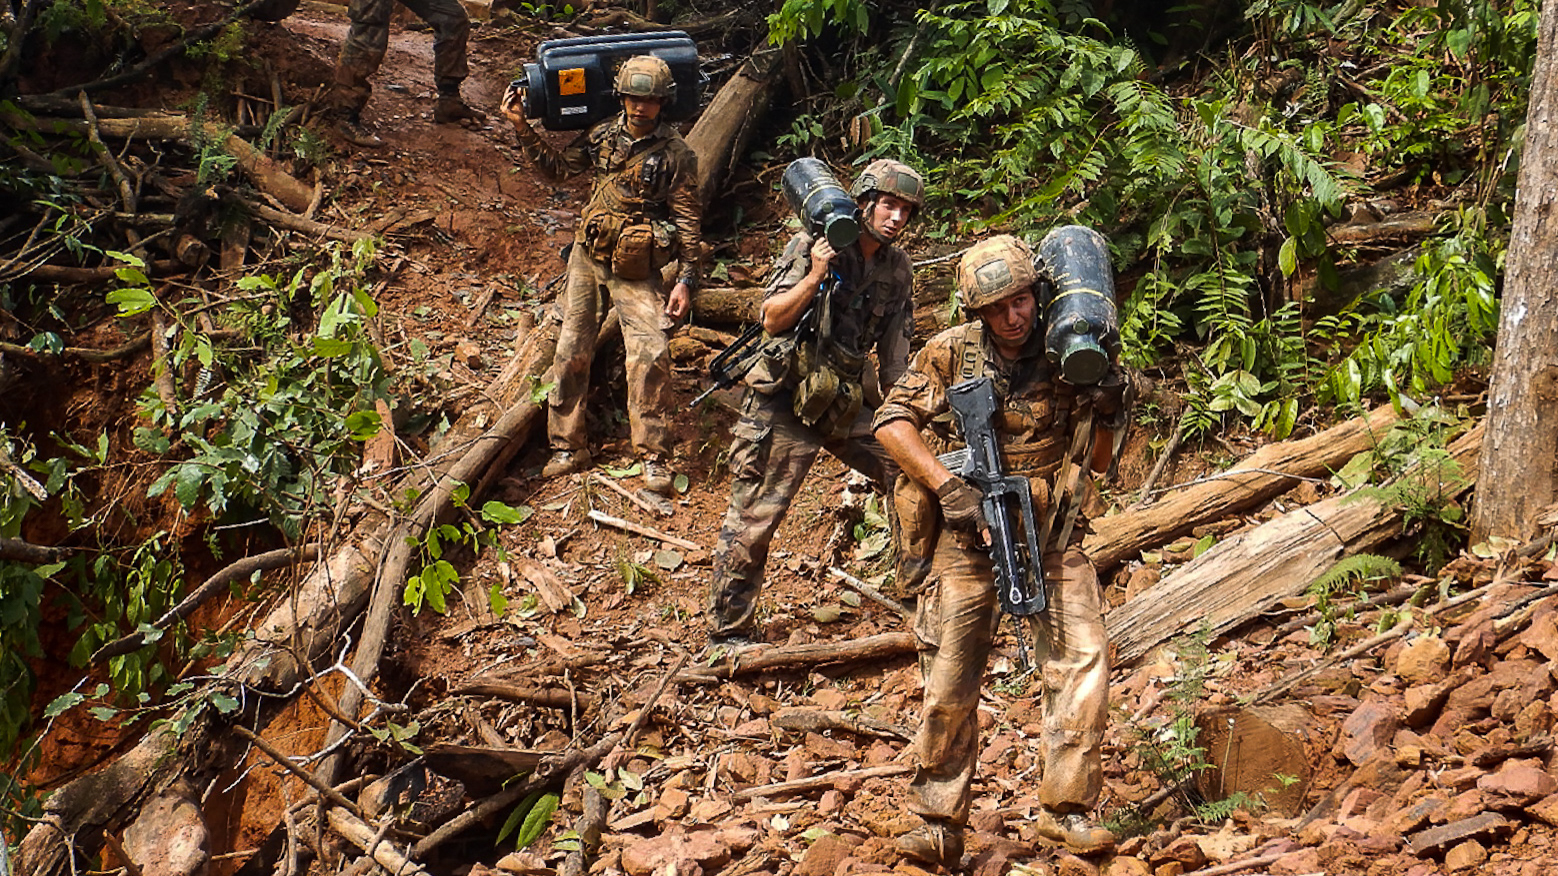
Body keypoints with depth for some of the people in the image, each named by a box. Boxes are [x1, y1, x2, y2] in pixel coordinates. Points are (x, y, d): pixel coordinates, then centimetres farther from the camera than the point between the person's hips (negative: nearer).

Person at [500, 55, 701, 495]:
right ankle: (568, 446, 19)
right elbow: (557, 165, 16)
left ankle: (653, 455, -6)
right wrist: (521, 127, 5)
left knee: (651, 354, -16)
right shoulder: (604, 135, 3)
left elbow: (688, 220, -7)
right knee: (572, 352, 6)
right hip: (587, 257, 4)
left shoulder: (675, 153, -9)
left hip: (636, 269, -4)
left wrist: (686, 280, -12)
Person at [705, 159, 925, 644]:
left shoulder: (897, 268, 7)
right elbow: (772, 319, -13)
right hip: (784, 400, -6)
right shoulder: (812, 247, -9)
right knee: (754, 516, -4)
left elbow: (894, 350, 12)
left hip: (846, 403, 6)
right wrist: (816, 276, -23)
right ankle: (727, 631, 7)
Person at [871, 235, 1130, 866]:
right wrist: (948, 486, -13)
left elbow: (1096, 463, 9)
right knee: (950, 688, 1)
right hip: (969, 536, -1)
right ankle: (938, 826, 13)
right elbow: (891, 422, -3)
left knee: (1082, 661, -13)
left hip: (1051, 536, 1)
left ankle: (1067, 810, -4)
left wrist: (1105, 417, -13)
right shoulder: (950, 354, -4)